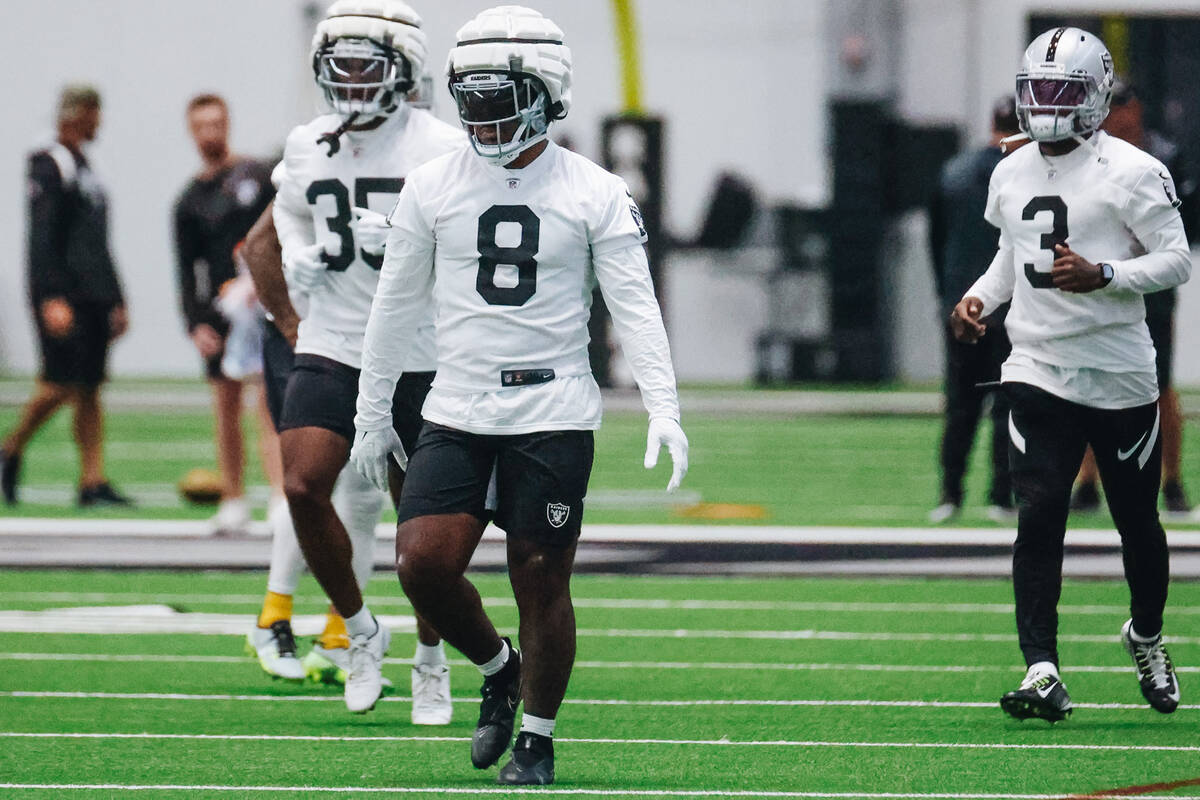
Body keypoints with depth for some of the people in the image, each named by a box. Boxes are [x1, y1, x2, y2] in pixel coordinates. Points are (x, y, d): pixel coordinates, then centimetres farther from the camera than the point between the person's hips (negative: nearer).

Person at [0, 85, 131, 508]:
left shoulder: (84, 168, 19)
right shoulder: (49, 167, -8)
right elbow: (41, 239, -15)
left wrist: (116, 301, 22)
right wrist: (53, 298, -21)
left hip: (94, 297, 8)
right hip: (63, 294, -8)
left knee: (89, 390, 3)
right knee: (60, 385, -10)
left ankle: (93, 481, 0)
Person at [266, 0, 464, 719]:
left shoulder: (441, 149, -8)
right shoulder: (308, 148, 6)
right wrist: (296, 258, 5)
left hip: (420, 356, -3)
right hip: (331, 351, 3)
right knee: (304, 486, -16)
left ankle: (431, 663, 26)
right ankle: (360, 631, 5)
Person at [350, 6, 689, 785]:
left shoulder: (595, 195, -3)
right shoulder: (432, 187, 4)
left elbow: (635, 305, -5)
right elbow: (397, 304, 13)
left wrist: (664, 409, -16)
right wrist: (372, 411, 15)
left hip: (554, 418, -2)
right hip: (457, 413, 2)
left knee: (542, 583, 0)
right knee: (425, 564, -10)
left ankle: (537, 737, 18)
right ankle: (498, 668, 19)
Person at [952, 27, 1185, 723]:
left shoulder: (1132, 173, -8)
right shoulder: (1012, 176, 9)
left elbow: (1176, 261, -9)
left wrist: (1102, 276, -23)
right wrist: (980, 298, 5)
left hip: (1119, 372, -3)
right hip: (1038, 371, 3)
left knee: (1138, 522, 10)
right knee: (1039, 518, -12)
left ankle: (1147, 636, 38)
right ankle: (1042, 671, -16)